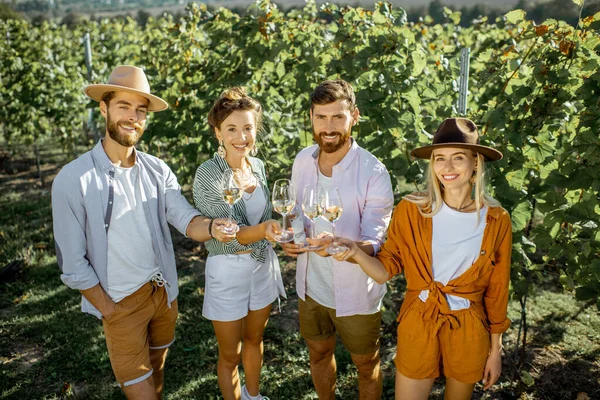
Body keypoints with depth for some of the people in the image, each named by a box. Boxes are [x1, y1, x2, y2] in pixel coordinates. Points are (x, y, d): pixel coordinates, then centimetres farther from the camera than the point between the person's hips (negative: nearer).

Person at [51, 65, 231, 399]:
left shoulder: (157, 170, -5)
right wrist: (110, 311, -11)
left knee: (157, 369, 25)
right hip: (121, 301, -4)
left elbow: (187, 220, -14)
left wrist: (211, 226, -37)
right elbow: (73, 262, -14)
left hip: (165, 290, 4)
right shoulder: (73, 179, -18)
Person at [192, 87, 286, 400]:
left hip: (263, 265, 6)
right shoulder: (208, 175, -20)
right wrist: (263, 230, -43)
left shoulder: (258, 166, -2)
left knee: (254, 339, 25)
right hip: (228, 271, -5)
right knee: (230, 355, 12)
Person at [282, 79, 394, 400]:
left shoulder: (373, 173, -22)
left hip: (355, 292, -4)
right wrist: (290, 237, -13)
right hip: (312, 285, 5)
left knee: (366, 364, 18)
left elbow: (374, 244, -22)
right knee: (319, 353, 26)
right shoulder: (302, 160, -6)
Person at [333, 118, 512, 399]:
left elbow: (497, 290, -1)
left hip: (468, 334, 1)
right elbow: (386, 269, -7)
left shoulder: (496, 221, -9)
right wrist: (355, 252, -28)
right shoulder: (411, 210, -11)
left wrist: (495, 349, 5)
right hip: (417, 328, 0)